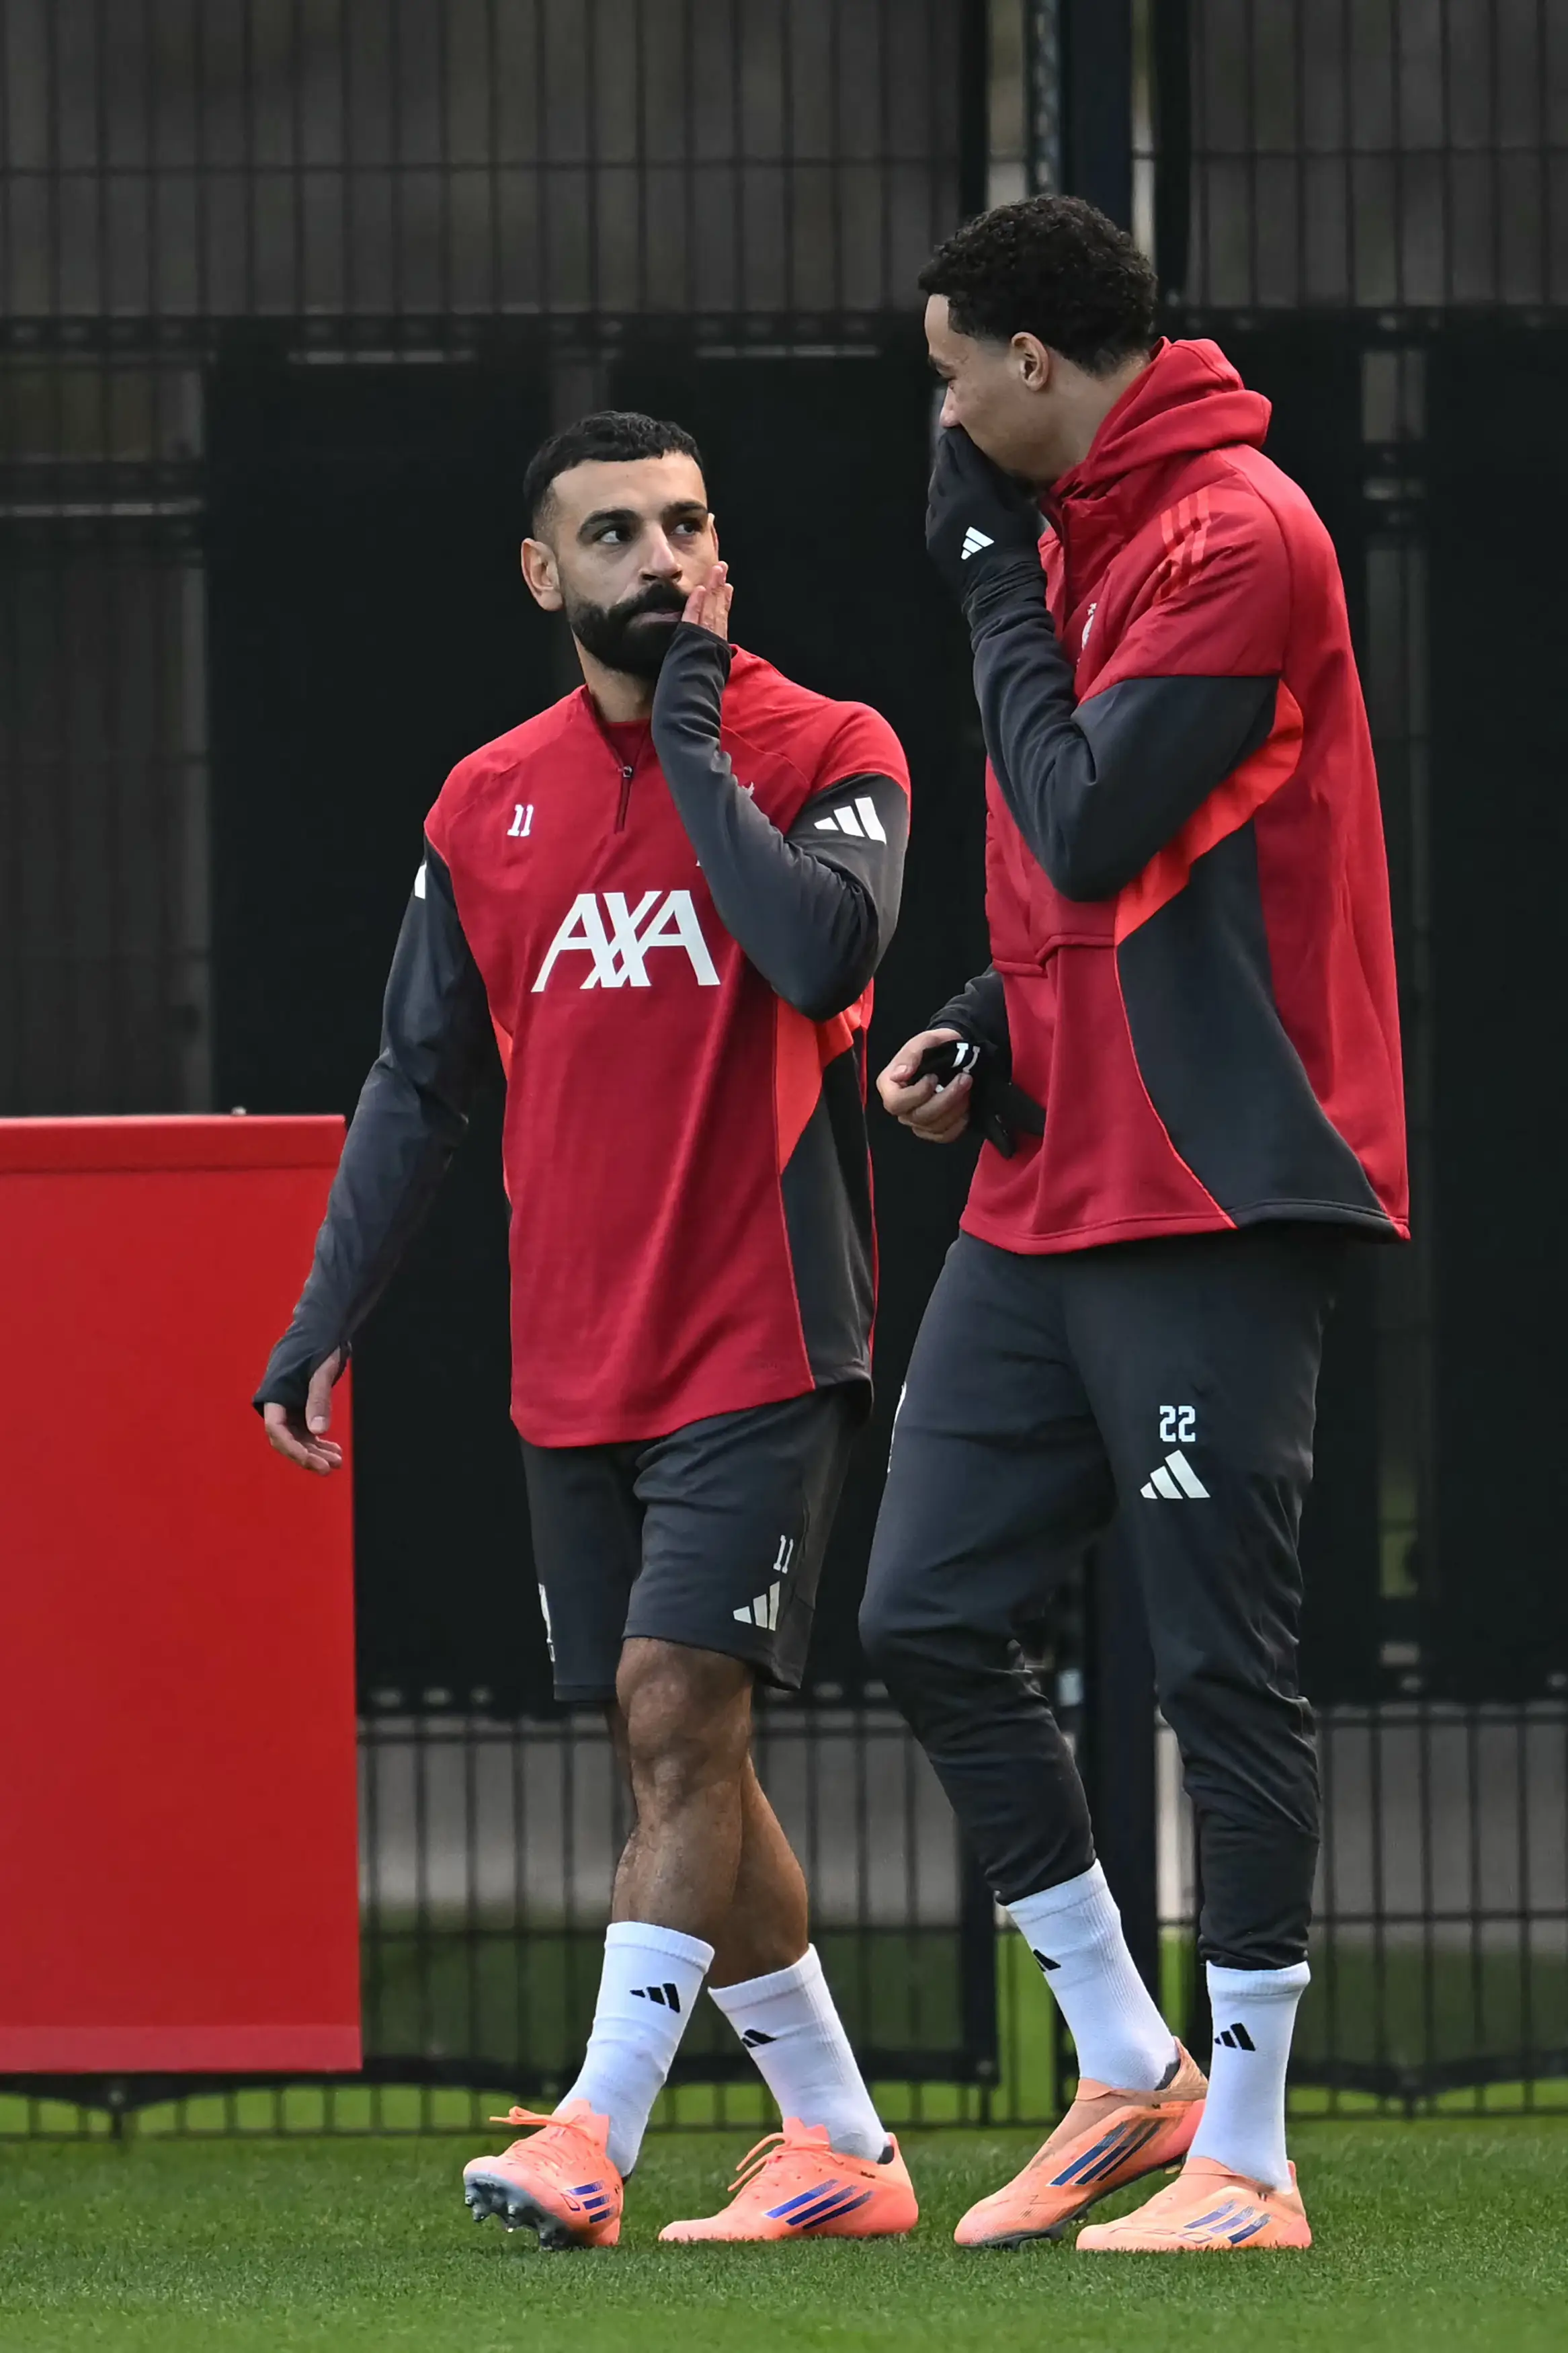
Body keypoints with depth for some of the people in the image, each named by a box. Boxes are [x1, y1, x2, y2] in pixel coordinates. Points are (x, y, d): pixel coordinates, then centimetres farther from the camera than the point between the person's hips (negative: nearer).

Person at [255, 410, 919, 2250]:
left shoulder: (827, 753, -3)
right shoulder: (489, 806, 10)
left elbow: (824, 950, -22)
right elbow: (417, 1084, 14)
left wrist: (692, 744, -15)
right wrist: (324, 1321, 10)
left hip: (763, 1341, -5)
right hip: (575, 1369, 5)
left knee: (680, 1713, -14)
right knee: (674, 1751, 7)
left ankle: (594, 2134, -16)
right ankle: (840, 2148, 16)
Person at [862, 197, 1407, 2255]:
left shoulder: (1237, 539, -13)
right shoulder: (1076, 537, 17)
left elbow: (1095, 826, -19)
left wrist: (990, 573, -9)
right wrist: (991, 1033, 7)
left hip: (1209, 1201, -10)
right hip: (1050, 1193, 10)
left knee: (1223, 1669, -5)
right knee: (927, 1617, 6)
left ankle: (1244, 2155, 1)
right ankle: (1126, 2070, 17)